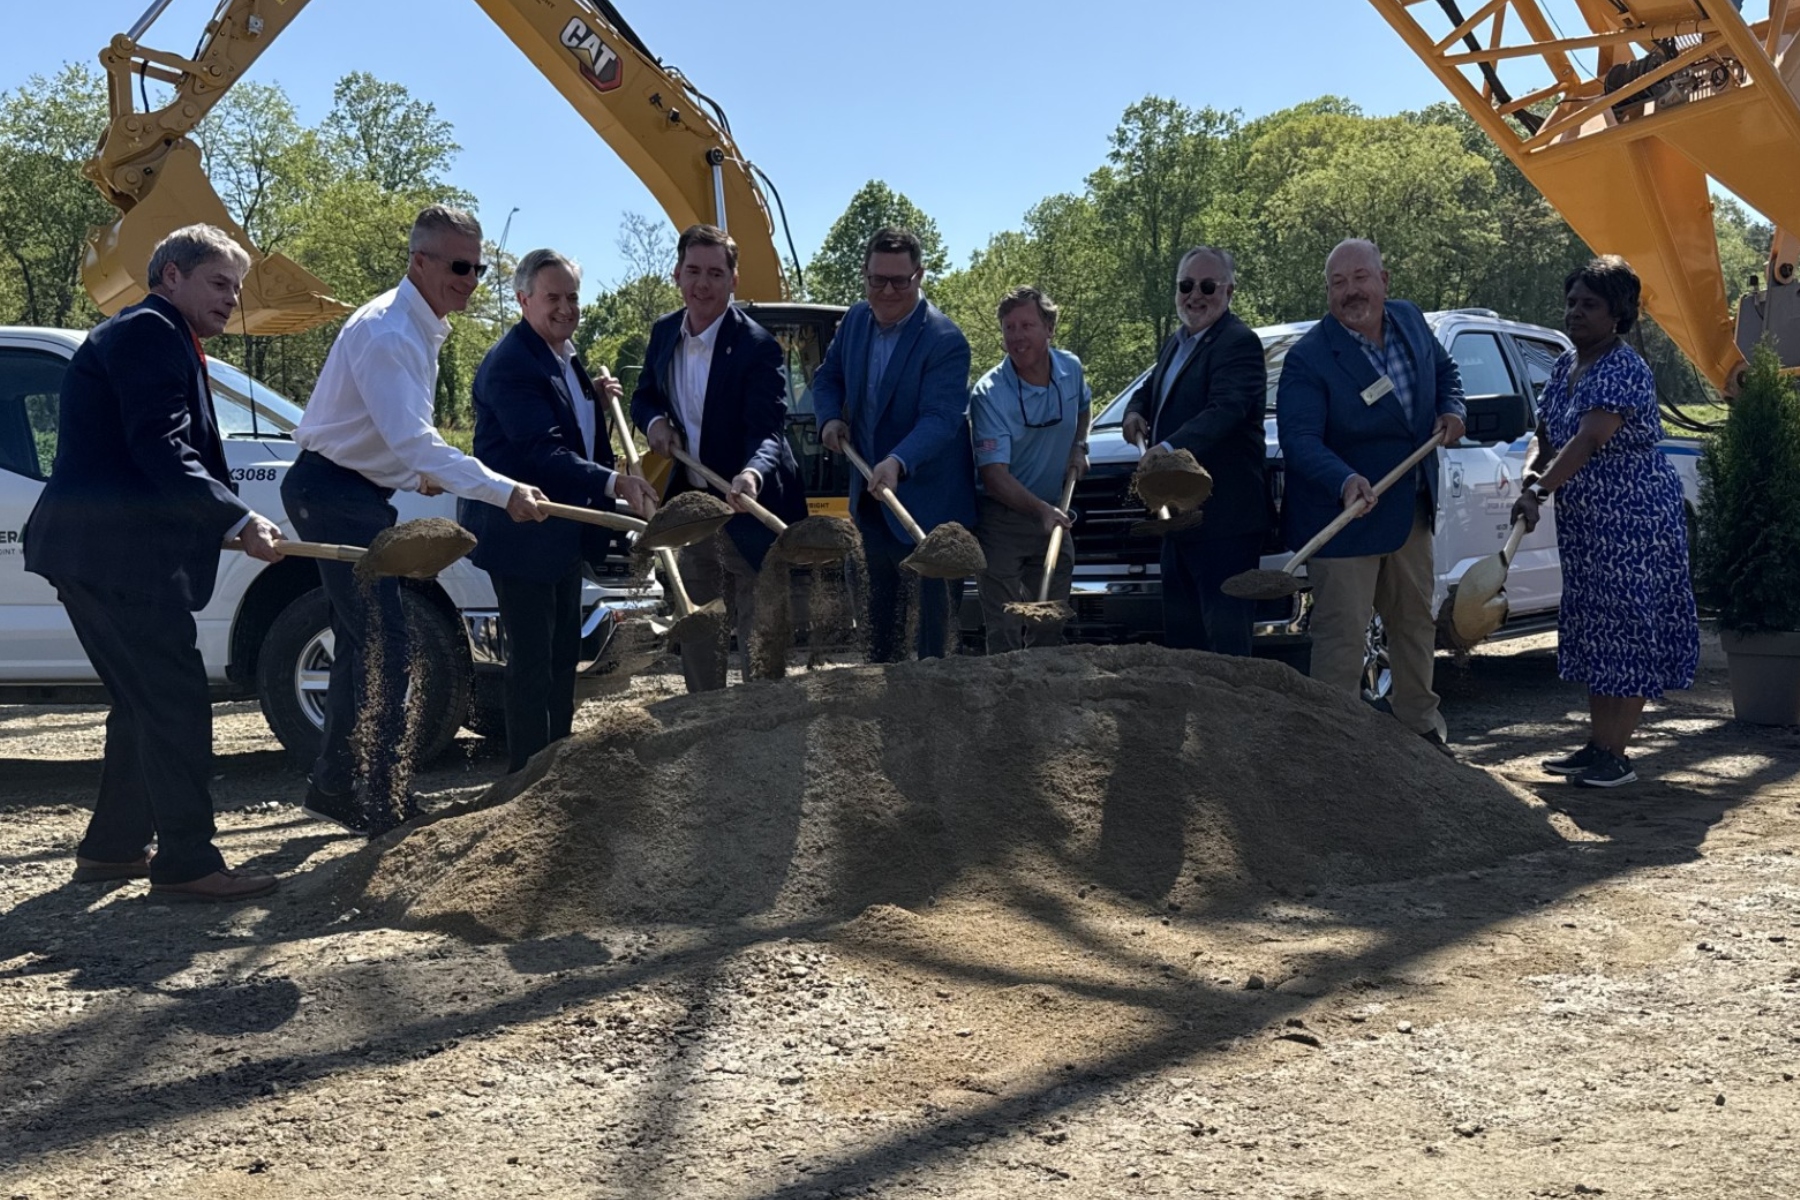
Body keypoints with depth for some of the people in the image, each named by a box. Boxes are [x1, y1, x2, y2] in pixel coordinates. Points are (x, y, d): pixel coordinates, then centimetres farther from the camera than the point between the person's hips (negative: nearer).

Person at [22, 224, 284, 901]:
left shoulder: (156, 338, 24)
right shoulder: (149, 331, -9)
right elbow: (161, 451, -20)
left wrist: (221, 526, 14)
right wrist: (239, 521, -22)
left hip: (102, 551, 11)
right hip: (114, 549, -11)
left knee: (147, 703, 17)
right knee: (175, 702, -10)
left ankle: (112, 846, 26)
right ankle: (187, 864, -7)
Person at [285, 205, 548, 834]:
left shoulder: (420, 328, 10)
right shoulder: (387, 332, -23)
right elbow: (413, 441, -34)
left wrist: (417, 470, 9)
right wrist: (505, 492, -39)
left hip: (357, 493, 11)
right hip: (333, 493, -11)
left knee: (364, 640, 16)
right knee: (384, 643, -11)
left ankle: (333, 786, 27)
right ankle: (383, 801, -5)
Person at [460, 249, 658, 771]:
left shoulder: (565, 355, 12)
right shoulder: (510, 364, -20)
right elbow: (542, 451, -29)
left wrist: (597, 399, 4)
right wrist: (616, 483, -38)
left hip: (563, 533, 10)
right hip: (521, 536, -10)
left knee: (564, 654, 18)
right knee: (532, 660, -4)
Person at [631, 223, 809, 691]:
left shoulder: (758, 346, -18)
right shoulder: (664, 332, 3)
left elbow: (768, 431, -25)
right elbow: (644, 396, 17)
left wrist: (751, 474, -46)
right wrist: (653, 420, -7)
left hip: (749, 512, -7)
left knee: (757, 643, 1)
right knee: (694, 635, 18)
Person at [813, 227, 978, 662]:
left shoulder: (945, 341, -20)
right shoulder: (856, 319, 2)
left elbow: (940, 418, -29)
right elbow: (828, 377, 15)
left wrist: (898, 462, -44)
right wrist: (830, 418, -6)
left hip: (927, 501, -7)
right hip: (870, 494, 7)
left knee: (934, 609, -3)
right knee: (878, 604, 18)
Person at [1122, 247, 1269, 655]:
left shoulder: (1239, 343, -13)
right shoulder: (1176, 342, 17)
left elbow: (1225, 409, -28)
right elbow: (1151, 390, 30)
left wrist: (1171, 450, -42)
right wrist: (1135, 411, 5)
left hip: (1224, 518, -10)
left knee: (1226, 632, -7)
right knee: (1179, 626, 17)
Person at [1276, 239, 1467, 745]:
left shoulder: (1411, 320, 0)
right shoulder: (1308, 359, -20)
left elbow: (1445, 370, 18)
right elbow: (1301, 440, -28)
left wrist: (1452, 411, -2)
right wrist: (1346, 482, -44)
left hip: (1411, 510, 7)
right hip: (1344, 518, -7)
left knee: (1416, 620, 20)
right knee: (1341, 636, -5)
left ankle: (1420, 723, 37)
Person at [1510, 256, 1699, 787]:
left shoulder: (1626, 371, -18)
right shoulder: (1565, 366, 10)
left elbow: (1589, 440, -27)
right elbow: (1546, 436, 15)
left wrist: (1538, 493, -33)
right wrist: (1533, 470, -7)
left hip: (1635, 522, -9)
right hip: (1583, 523, 9)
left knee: (1628, 628, -5)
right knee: (1594, 629, 13)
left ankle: (1616, 756, -1)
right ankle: (1596, 745, 22)